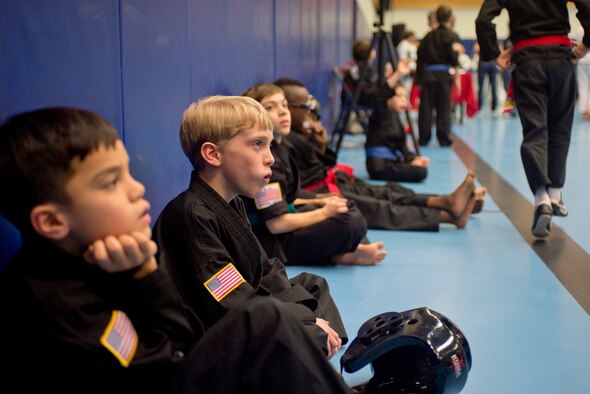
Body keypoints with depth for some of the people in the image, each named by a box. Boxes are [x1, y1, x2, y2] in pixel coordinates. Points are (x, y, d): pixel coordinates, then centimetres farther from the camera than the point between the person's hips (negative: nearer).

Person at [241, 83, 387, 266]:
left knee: (348, 207, 20)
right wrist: (324, 213, -15)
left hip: (285, 231, 11)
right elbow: (276, 223, -24)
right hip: (272, 246, -11)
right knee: (352, 223, -26)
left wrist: (321, 202, 10)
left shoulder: (278, 149, 11)